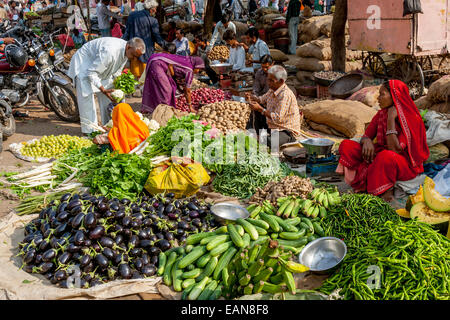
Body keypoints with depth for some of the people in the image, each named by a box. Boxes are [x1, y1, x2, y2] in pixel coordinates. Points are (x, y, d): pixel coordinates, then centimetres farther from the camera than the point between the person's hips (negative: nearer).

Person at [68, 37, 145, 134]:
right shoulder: (109, 51, -39)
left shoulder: (125, 51, -11)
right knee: (87, 96, -16)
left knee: (107, 98, 5)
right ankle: (89, 131, -10)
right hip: (83, 63, -8)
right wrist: (103, 90, -37)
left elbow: (116, 72, 3)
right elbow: (91, 73, -33)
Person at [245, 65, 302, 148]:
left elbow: (277, 118, -26)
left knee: (267, 141, -33)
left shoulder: (285, 95, -23)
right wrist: (252, 97, 5)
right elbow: (262, 99, 26)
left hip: (288, 132, -9)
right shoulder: (272, 90, 6)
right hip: (273, 127, 9)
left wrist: (260, 109, -25)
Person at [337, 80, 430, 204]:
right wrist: (367, 141, -22)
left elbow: (395, 149, -25)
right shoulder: (381, 114, 3)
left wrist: (391, 119, -24)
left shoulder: (411, 119, -16)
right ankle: (363, 185, -18)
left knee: (386, 156, -42)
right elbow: (366, 136, 4)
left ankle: (388, 192, -16)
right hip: (379, 156, 6)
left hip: (405, 165, -6)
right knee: (346, 145, -11)